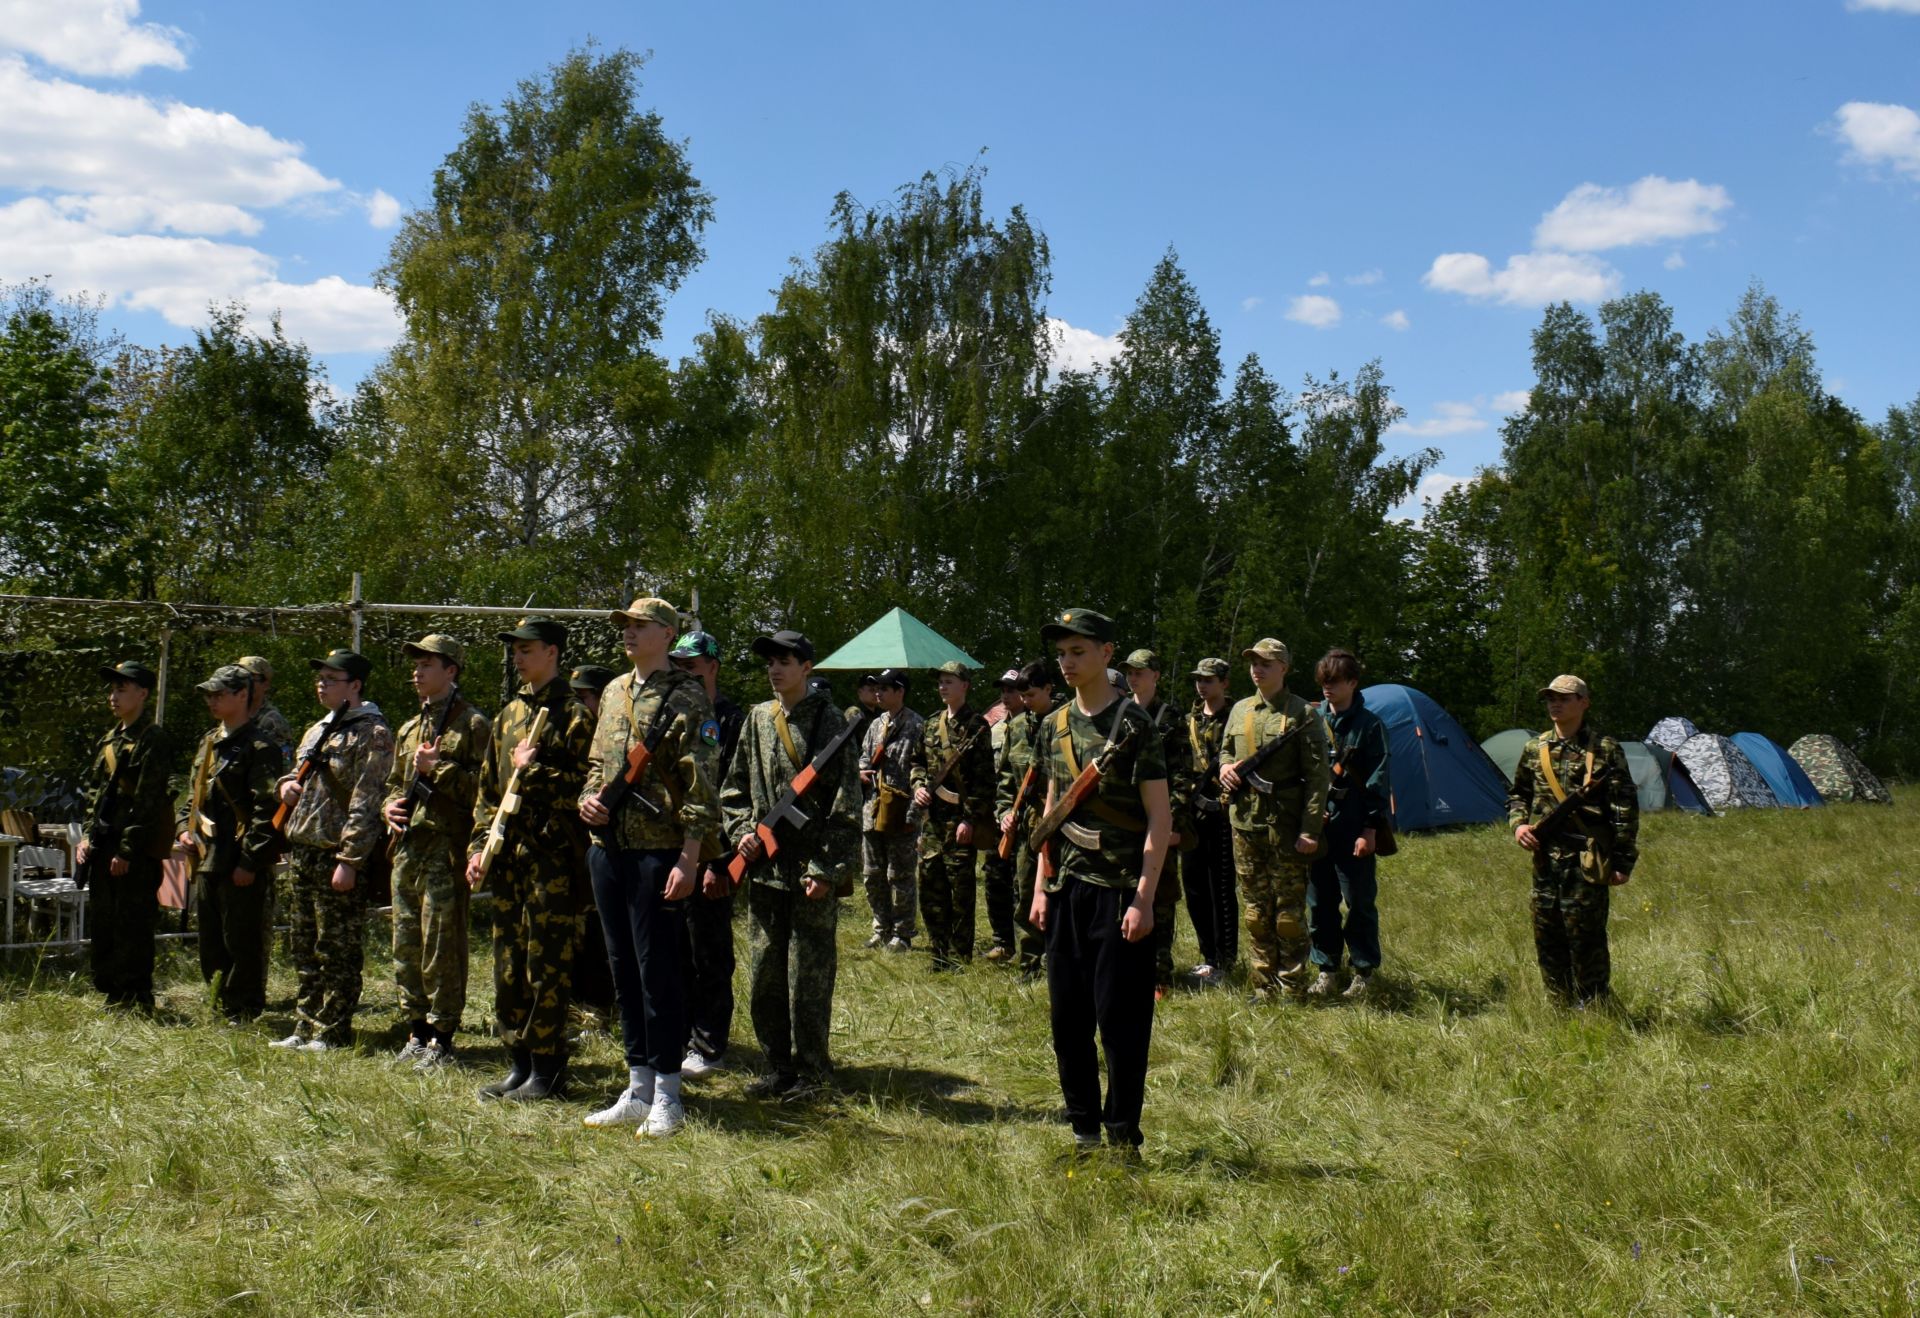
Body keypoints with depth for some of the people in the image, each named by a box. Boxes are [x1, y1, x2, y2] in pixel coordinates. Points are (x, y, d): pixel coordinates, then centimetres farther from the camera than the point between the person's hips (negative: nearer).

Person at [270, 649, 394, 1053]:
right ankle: (306, 1027, 23)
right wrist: (286, 783, 5)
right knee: (304, 947, 14)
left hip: (338, 856, -9)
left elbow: (366, 803, -18)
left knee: (338, 952, -1)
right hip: (304, 850, 9)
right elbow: (301, 775, 30)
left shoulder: (371, 734, -11)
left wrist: (349, 860, -22)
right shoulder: (317, 731, 17)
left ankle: (332, 1033, 5)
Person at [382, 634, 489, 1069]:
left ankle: (441, 1038, 2)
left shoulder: (472, 724, -5)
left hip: (446, 849, -8)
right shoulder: (410, 729, 20)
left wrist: (437, 768, -15)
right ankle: (417, 1030, 20)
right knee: (406, 949, 11)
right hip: (407, 848, 8)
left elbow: (484, 786, -15)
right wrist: (390, 805, 8)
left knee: (442, 948, -5)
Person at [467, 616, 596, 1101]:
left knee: (547, 967, -3)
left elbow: (586, 788, -15)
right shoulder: (510, 713, 17)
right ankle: (519, 1064, 20)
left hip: (552, 857, -8)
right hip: (507, 857, 8)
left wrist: (534, 769, -16)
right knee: (508, 965, 10)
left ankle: (547, 1071, 4)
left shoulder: (574, 714, -6)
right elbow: (488, 788, 20)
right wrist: (479, 845, 11)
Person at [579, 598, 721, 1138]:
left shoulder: (686, 698, -7)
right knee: (623, 967, 11)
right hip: (607, 846, 8)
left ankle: (666, 1097, 5)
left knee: (657, 969, -4)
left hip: (657, 851, -8)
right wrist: (588, 797, 3)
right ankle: (638, 1089, 20)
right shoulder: (614, 692, 15)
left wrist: (689, 856, -17)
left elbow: (699, 784, -12)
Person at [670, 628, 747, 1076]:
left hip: (708, 857, -7)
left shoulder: (731, 722, -8)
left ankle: (709, 1047, 10)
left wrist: (720, 863, -18)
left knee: (710, 958, 1)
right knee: (675, 954, 14)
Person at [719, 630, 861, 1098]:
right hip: (764, 866, 6)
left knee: (808, 975, -1)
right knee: (763, 974, 9)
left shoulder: (828, 721, -5)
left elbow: (846, 804, -7)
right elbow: (734, 786, 20)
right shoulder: (757, 718, 11)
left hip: (812, 870, -6)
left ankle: (811, 1071, 11)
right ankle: (779, 1067, 21)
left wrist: (827, 869, -13)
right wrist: (741, 831, 2)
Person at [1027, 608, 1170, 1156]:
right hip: (1067, 889, 6)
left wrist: (1143, 899, -16)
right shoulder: (1054, 725, 11)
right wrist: (1042, 886, 12)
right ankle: (1084, 1128, 21)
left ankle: (1123, 1137, 9)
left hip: (1119, 890, -6)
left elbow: (1160, 817, -10)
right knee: (1068, 1017, 9)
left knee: (1121, 1019, -1)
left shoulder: (1132, 725, -9)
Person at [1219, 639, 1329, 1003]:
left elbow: (1317, 776, -9)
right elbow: (1226, 751, 26)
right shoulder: (1240, 711, 11)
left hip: (1286, 825, -5)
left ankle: (1293, 989, 9)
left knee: (1289, 911, 0)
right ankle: (1264, 987, 18)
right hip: (1245, 822, 5)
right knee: (1256, 911, 10)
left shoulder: (1303, 714, -6)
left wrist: (1310, 829, -15)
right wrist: (1225, 766, 0)